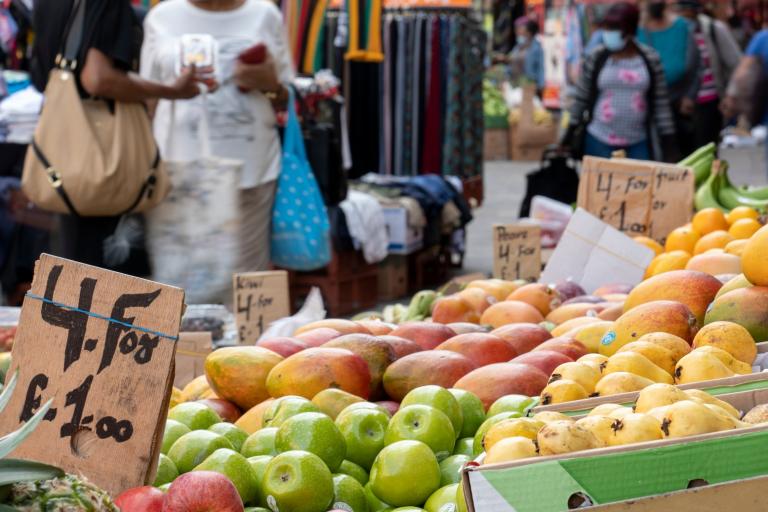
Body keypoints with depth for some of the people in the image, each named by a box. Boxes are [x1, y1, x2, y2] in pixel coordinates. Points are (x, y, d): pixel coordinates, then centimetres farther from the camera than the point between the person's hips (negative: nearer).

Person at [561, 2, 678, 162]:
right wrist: (570, 133, 5)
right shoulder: (595, 57, -3)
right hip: (599, 142, 0)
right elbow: (581, 98, 5)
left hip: (639, 143, 0)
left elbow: (661, 104, 1)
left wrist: (668, 143, -2)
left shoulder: (651, 59, -2)